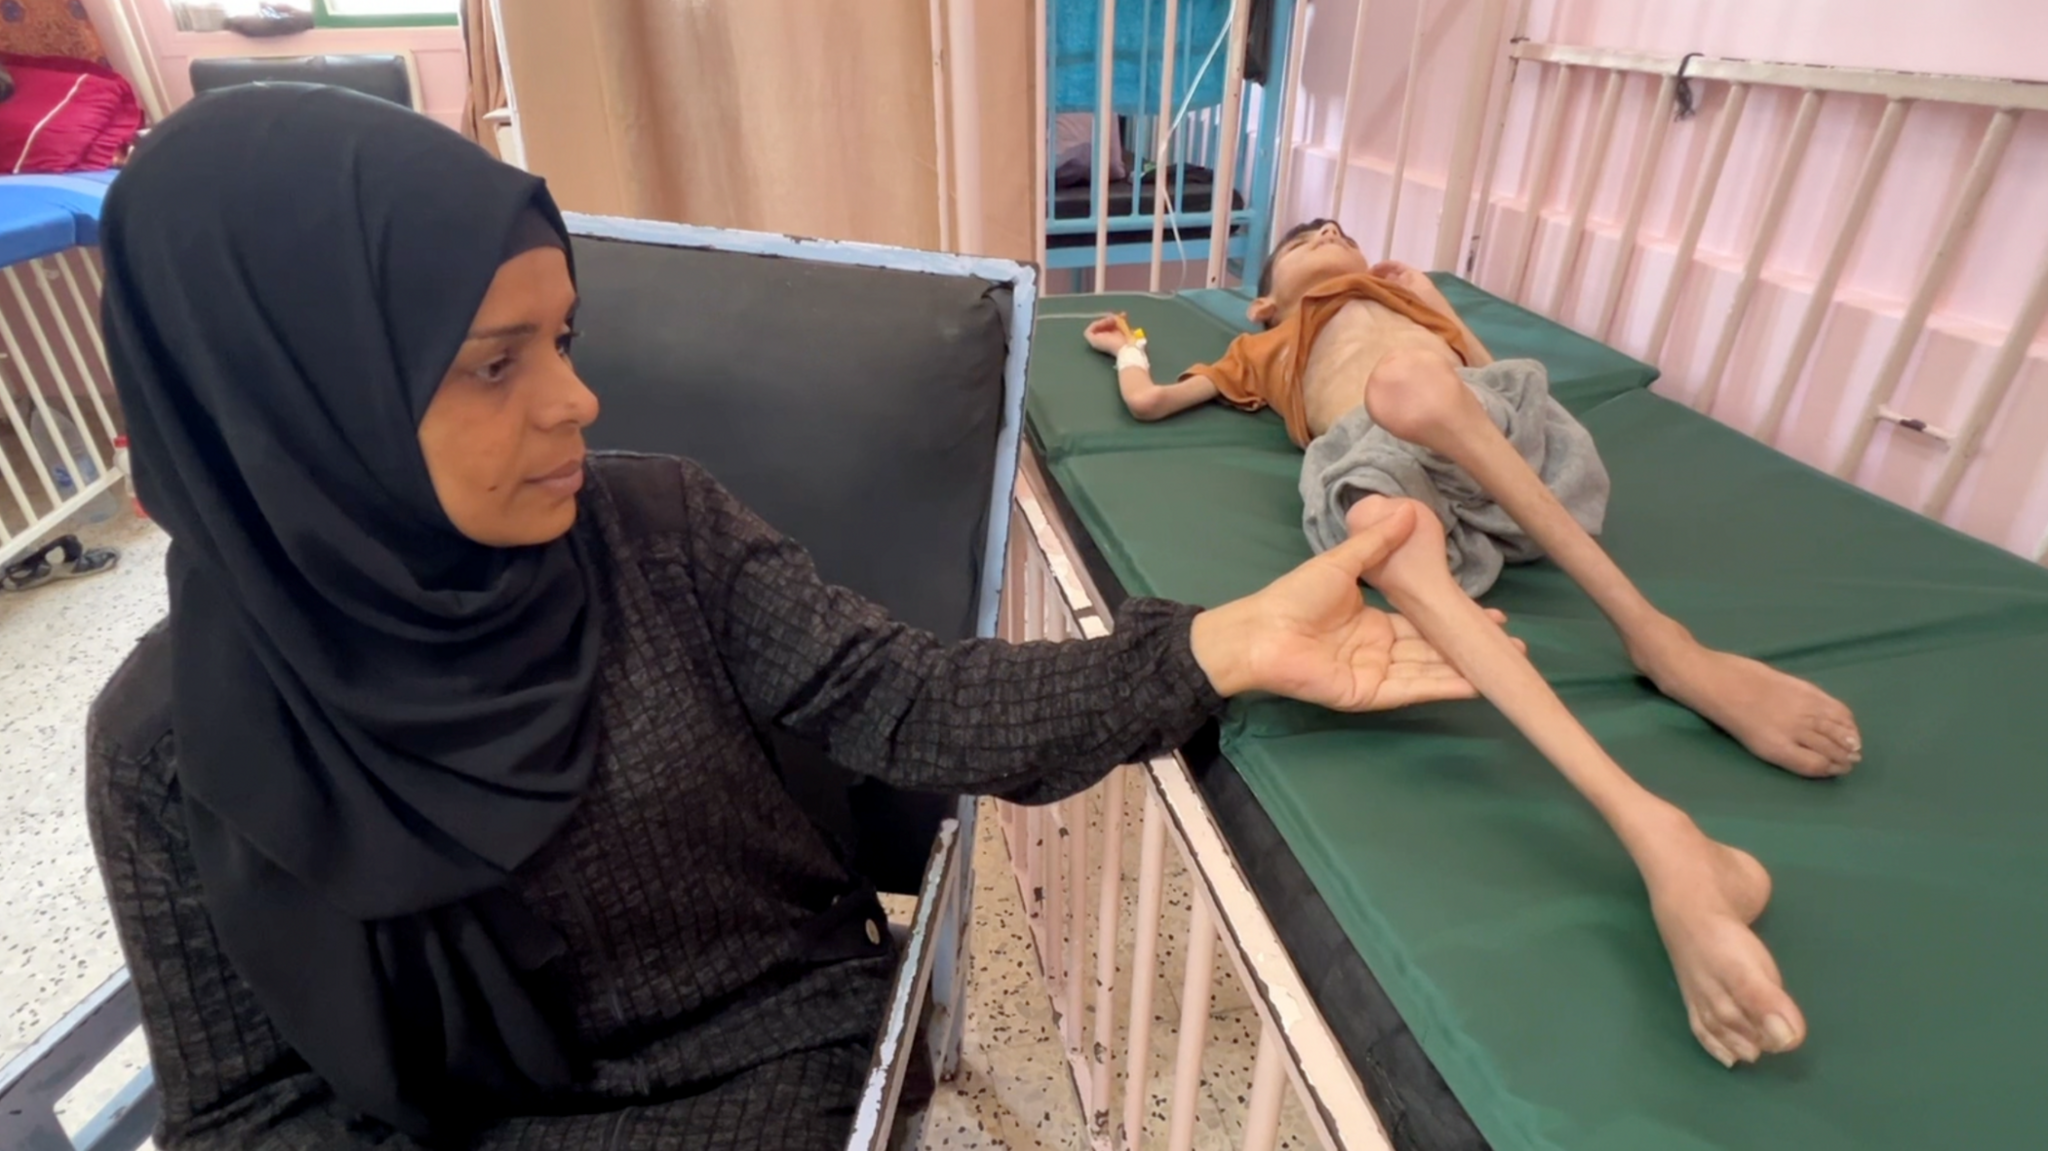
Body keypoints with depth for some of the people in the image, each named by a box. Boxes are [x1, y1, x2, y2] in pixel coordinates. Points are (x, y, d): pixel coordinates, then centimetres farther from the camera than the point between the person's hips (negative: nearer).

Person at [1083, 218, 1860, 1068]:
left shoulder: (1406, 295, 43)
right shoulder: (1262, 351, 38)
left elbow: (1488, 377, 30)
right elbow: (1148, 401, 31)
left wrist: (1437, 304, 28)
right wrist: (1128, 345, 49)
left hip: (1503, 432, 3)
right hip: (1381, 456, -2)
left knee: (1407, 384, -35)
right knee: (1388, 531, -40)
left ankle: (1660, 640, -32)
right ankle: (1659, 839, -56)